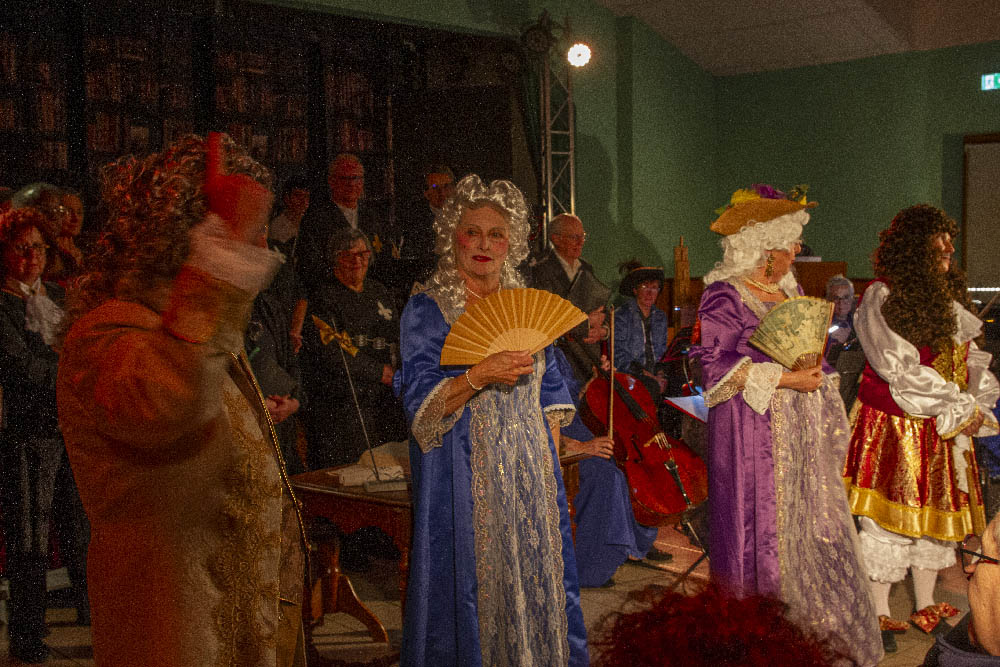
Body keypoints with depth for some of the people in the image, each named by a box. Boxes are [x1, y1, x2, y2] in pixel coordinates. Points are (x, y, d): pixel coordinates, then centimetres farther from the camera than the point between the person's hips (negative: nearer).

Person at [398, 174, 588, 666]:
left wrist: (549, 461, 8)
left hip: (529, 466, 5)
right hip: (464, 471, -4)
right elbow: (421, 401, -12)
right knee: (473, 578, 0)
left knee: (537, 577, 9)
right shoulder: (426, 310, -5)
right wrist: (479, 376, -27)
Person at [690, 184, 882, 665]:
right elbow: (716, 366, -16)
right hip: (753, 433, -7)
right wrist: (783, 378, -18)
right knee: (765, 526, -1)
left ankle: (818, 626, 20)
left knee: (812, 525, 9)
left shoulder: (788, 290, 13)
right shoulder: (724, 295, -10)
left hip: (799, 432, 7)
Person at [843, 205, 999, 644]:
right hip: (893, 426, -7)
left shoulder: (947, 299, 12)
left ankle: (925, 607, 23)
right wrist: (962, 406, -12)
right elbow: (902, 372, -15)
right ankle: (879, 613, 10)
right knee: (888, 519, -1)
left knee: (936, 511, 10)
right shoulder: (880, 299, -11)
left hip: (941, 427, 7)